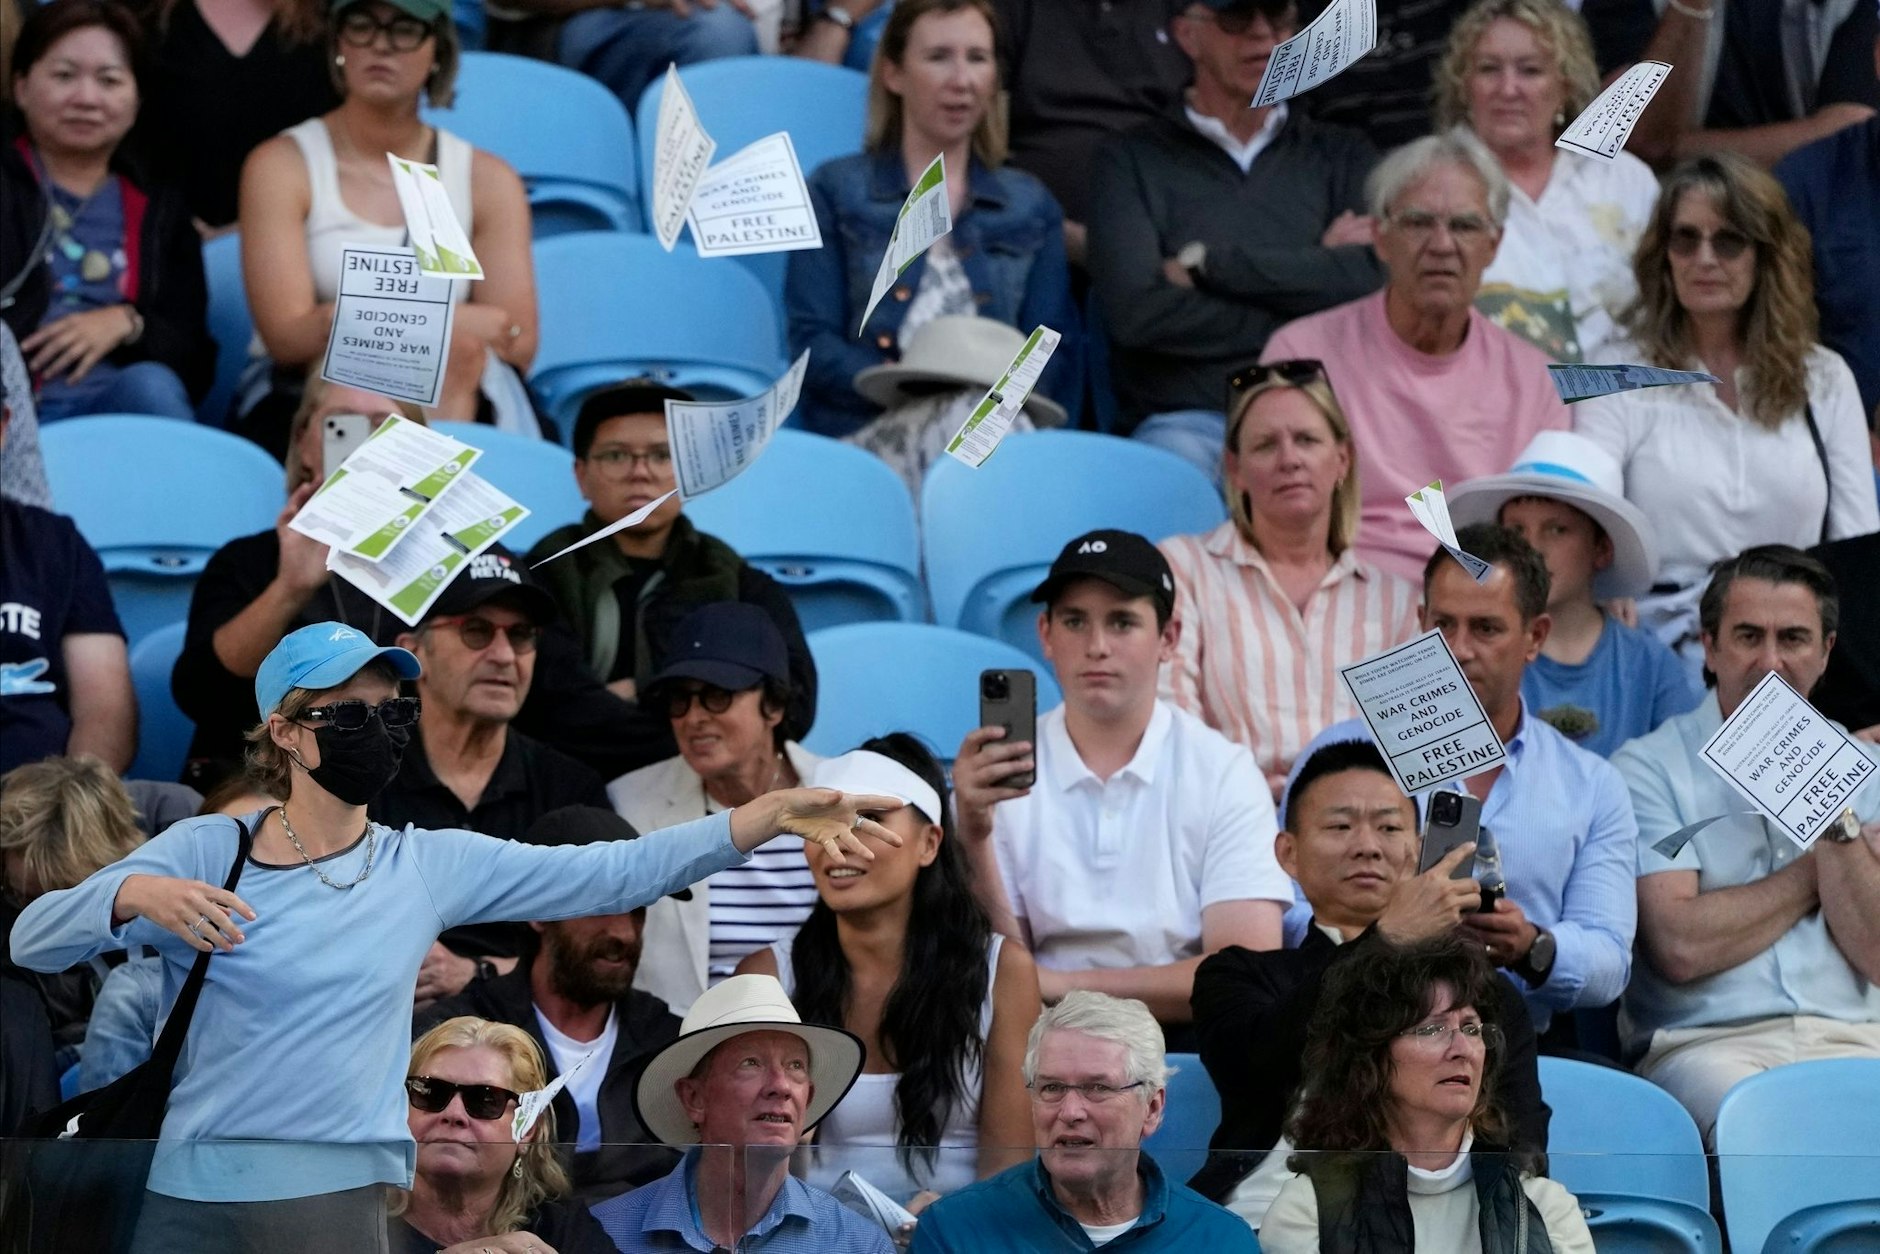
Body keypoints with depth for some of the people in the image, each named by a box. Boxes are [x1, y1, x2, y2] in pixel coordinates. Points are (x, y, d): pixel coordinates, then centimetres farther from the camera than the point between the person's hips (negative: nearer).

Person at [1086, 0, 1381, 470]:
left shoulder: (1342, 155, 20)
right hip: (1187, 419, -1)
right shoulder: (1131, 159, 14)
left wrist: (1209, 263, -1)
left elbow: (1372, 280, 0)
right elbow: (1134, 312, -4)